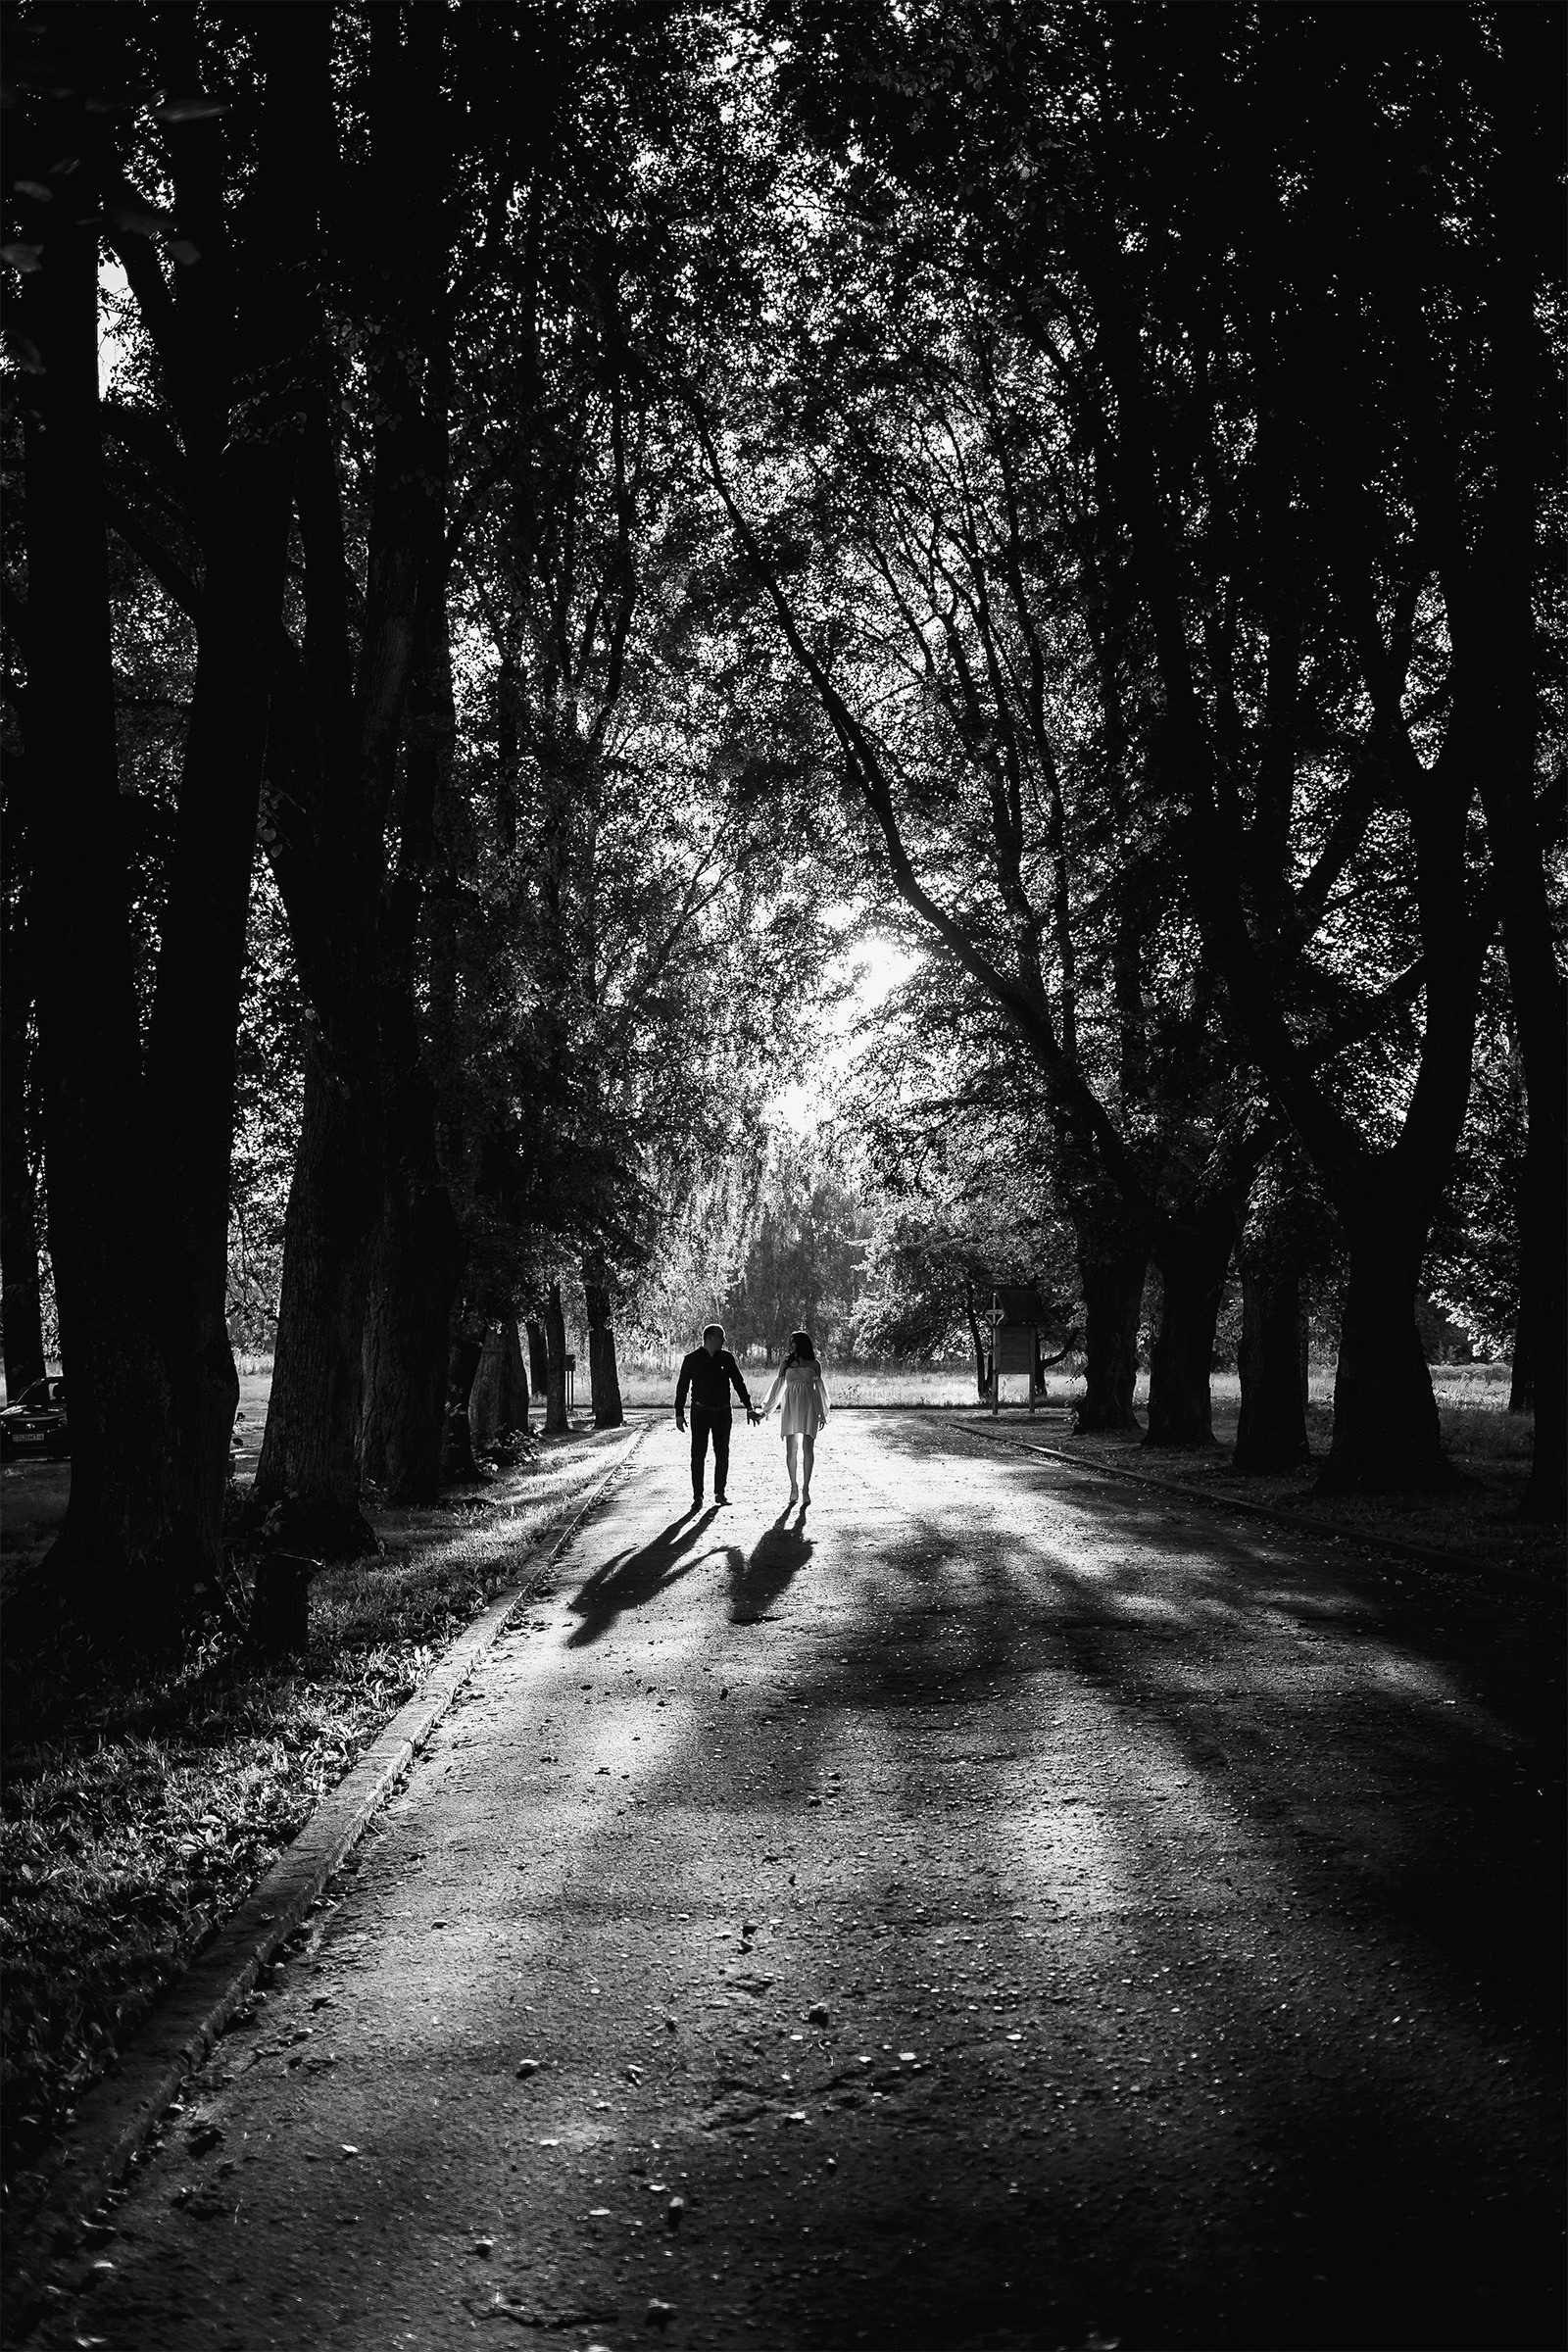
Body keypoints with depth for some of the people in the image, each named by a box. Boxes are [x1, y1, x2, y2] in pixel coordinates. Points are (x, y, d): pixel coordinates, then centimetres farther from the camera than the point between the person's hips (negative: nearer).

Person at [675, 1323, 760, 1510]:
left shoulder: (726, 1358, 4)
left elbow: (738, 1383, 10)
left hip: (722, 1412, 3)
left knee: (722, 1454, 6)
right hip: (700, 1412, -3)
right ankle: (697, 1497, -1)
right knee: (698, 1454, -5)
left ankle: (720, 1493, 17)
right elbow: (682, 1387, 2)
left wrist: (749, 1407, 5)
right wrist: (679, 1413, 0)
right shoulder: (692, 1359, -2)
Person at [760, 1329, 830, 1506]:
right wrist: (766, 1410, 10)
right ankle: (793, 1486, 7)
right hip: (790, 1406, 1)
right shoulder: (786, 1363, 11)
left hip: (808, 1406, -1)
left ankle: (805, 1487, -3)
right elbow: (778, 1386, 13)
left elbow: (819, 1389, 15)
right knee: (790, 1450, -2)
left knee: (808, 1448, -9)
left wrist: (822, 1413, 15)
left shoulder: (814, 1365, 9)